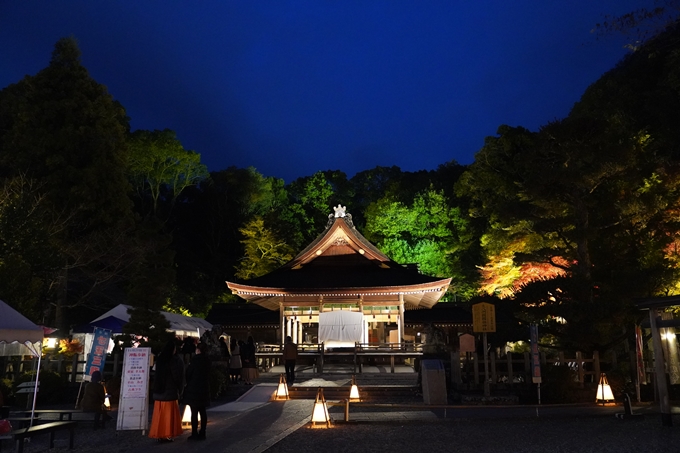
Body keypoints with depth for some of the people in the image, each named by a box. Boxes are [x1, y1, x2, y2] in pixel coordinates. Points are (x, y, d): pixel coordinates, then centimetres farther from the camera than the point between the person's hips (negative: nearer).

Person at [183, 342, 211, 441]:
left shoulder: (196, 359, -14)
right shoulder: (207, 360, 5)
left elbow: (189, 373, -8)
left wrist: (186, 384, 8)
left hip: (194, 389, -6)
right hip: (204, 389, 6)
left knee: (194, 412, -1)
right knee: (202, 411, 11)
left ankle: (195, 434, 1)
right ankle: (202, 433, 14)